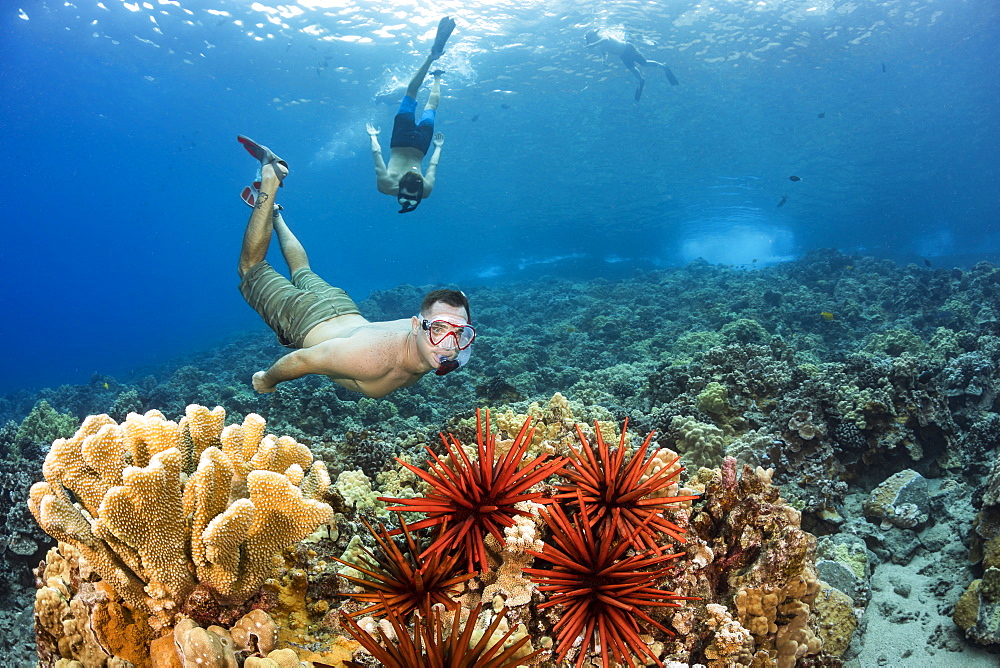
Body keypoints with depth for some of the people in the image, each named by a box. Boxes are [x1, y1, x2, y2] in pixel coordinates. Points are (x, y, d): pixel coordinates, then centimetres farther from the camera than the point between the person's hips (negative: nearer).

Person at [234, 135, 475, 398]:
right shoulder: (372, 359, -47)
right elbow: (299, 360, -33)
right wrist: (265, 381, -16)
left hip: (344, 306, 5)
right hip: (301, 321, -5)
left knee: (302, 272, 37)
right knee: (252, 268, 21)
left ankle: (274, 214, 55)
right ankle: (270, 180, 23)